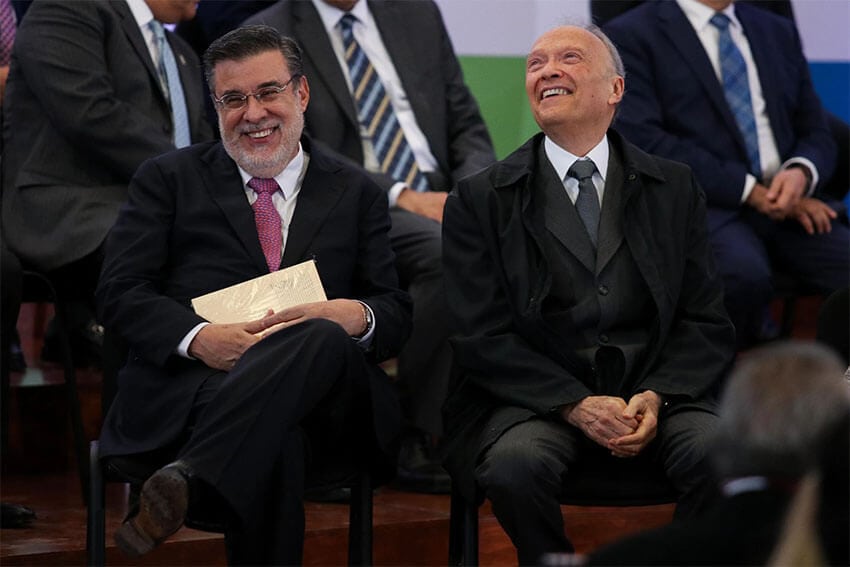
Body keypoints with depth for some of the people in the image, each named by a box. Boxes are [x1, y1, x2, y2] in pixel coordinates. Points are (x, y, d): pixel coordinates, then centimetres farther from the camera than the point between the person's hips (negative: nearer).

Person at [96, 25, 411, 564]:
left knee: (325, 339, -38)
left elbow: (397, 315, 17)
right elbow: (120, 292, 9)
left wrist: (355, 316, -10)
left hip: (323, 406, 2)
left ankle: (189, 479, -48)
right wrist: (200, 338, -12)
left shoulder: (356, 194, 24)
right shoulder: (170, 178, 20)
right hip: (190, 391, -2)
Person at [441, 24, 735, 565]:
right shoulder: (480, 200, 7)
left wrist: (656, 396, -12)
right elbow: (482, 337, -1)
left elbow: (707, 322, 8)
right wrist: (576, 405, -15)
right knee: (515, 466, -34)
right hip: (540, 396, -1)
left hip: (655, 393, 2)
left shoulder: (674, 188, 13)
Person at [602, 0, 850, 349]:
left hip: (789, 203, 5)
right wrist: (750, 190, -15)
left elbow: (816, 133, 19)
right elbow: (643, 141, -9)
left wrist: (801, 173, -6)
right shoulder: (633, 36, 3)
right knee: (743, 275, -37)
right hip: (701, 204, -5)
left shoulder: (778, 33, 21)